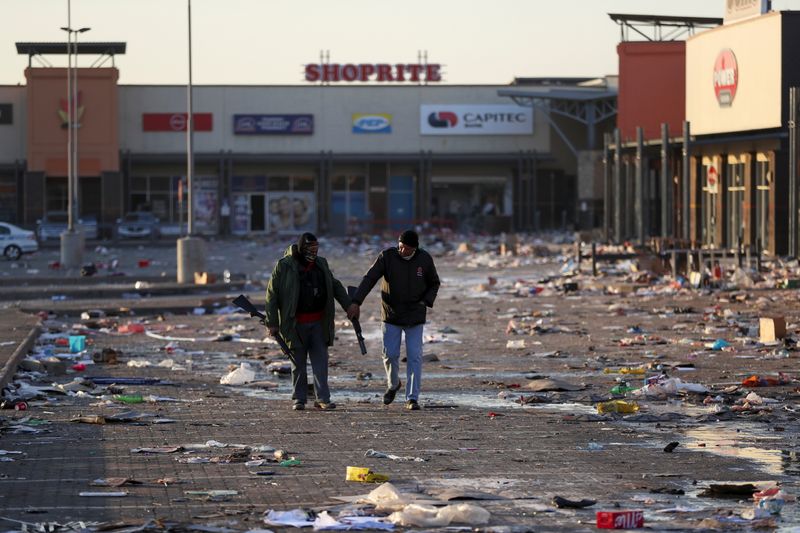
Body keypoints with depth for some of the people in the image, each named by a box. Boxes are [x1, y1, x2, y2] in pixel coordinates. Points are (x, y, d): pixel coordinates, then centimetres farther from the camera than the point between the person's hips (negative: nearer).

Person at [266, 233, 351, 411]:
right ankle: (299, 399, 13)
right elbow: (272, 294, -6)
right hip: (295, 324, -4)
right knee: (298, 363, 4)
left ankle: (323, 399, 1)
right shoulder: (284, 266, -6)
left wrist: (349, 306, 13)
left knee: (321, 361, -1)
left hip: (318, 323, 4)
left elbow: (336, 286, 20)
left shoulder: (321, 264, 9)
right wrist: (272, 323, -9)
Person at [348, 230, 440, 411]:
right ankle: (393, 385, 29)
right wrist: (356, 302, -25)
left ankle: (412, 398, -2)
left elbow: (434, 283, 9)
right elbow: (369, 278, -15)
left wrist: (426, 302, -8)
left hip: (415, 316, 0)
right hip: (391, 315, 0)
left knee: (415, 357, -5)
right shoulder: (387, 256, -10)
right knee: (390, 354, -1)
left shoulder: (425, 259, -6)